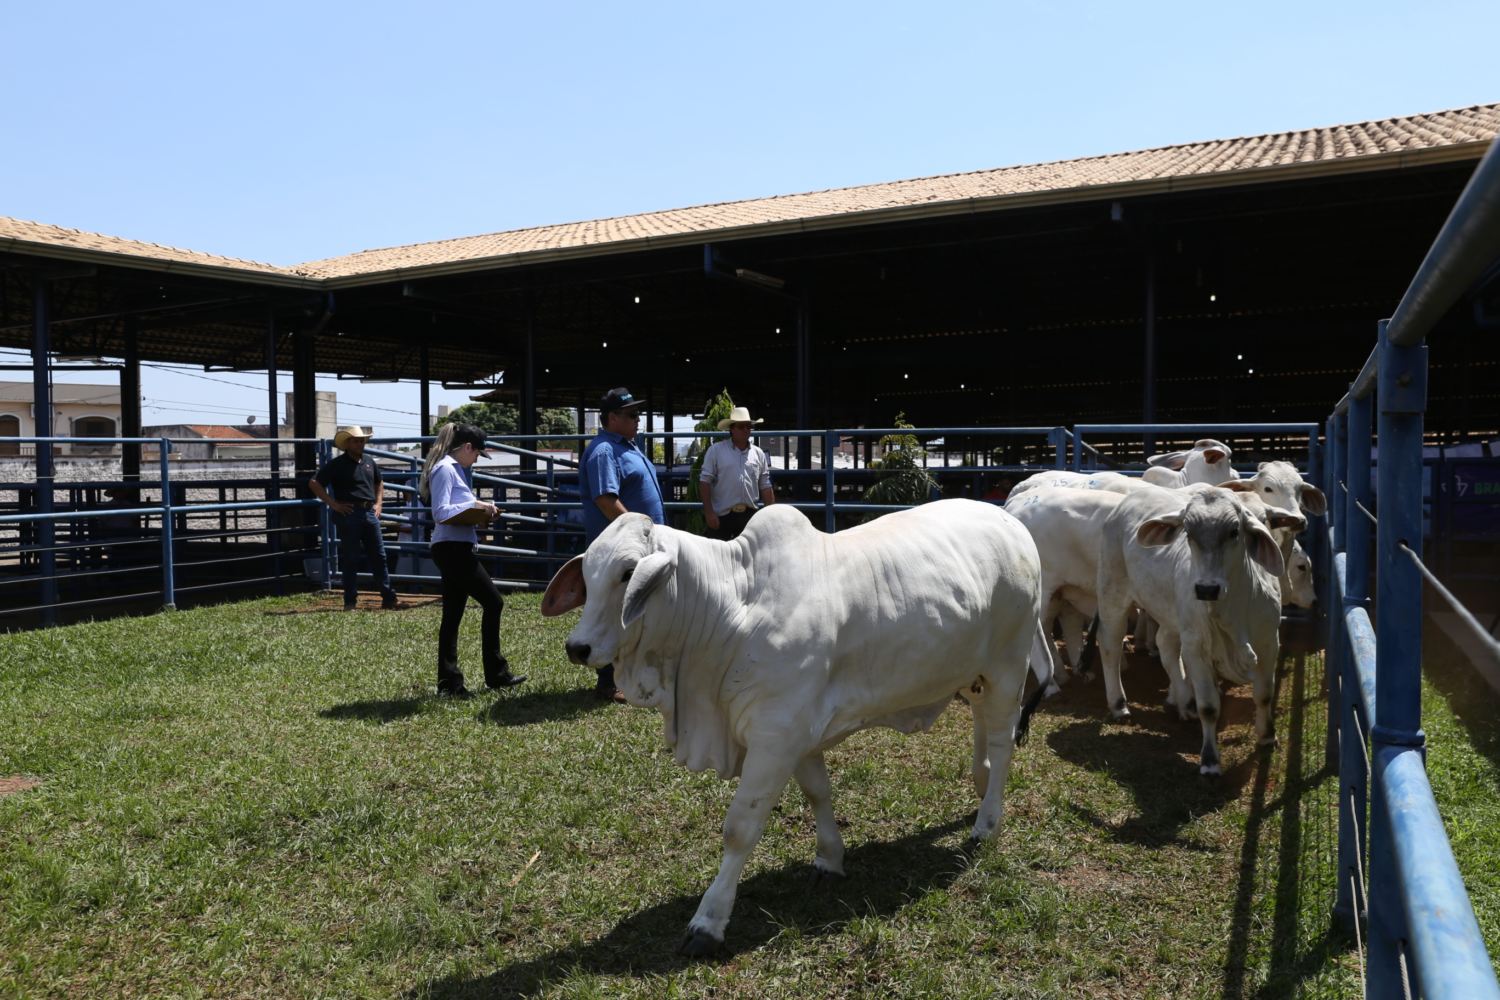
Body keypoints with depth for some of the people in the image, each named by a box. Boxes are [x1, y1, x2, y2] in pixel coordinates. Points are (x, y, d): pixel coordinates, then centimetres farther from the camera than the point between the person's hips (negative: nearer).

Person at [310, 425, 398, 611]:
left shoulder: (369, 463, 15)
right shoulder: (336, 464, -3)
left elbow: (379, 484, 31)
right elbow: (314, 484, -7)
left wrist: (378, 503, 16)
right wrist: (333, 504, -11)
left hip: (370, 513, 5)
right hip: (349, 514, -5)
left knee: (379, 557, 5)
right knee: (350, 560, 1)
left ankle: (389, 599, 9)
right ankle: (350, 602, 7)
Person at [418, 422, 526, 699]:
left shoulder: (455, 469, 19)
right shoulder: (445, 469, -11)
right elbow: (440, 512, -20)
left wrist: (480, 509, 6)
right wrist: (474, 504, -17)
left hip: (454, 550, 10)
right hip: (452, 548, -10)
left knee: (452, 615, 9)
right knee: (493, 602, -4)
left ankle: (449, 683, 12)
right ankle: (496, 674, 5)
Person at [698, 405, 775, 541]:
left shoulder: (758, 454, 10)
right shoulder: (715, 450, -1)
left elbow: (765, 486, 12)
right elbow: (705, 481, -4)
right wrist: (709, 512, -11)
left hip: (750, 515, 4)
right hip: (722, 515, -3)